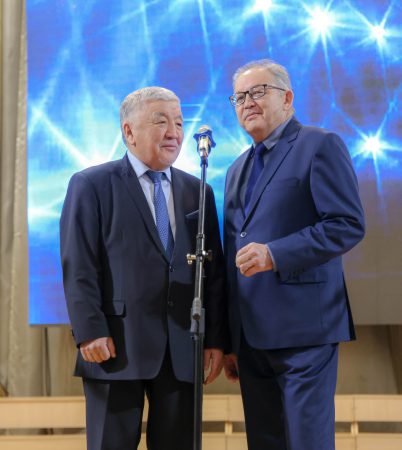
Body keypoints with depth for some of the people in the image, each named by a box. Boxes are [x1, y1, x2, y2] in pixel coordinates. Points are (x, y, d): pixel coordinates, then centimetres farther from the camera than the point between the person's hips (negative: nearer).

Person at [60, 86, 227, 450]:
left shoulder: (197, 191, 13)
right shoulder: (91, 186, 0)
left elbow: (214, 271, 12)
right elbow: (78, 267, -6)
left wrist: (216, 338, 5)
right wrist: (90, 333, -14)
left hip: (183, 351, 4)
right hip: (116, 347, -4)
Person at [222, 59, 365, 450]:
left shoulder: (320, 146, -3)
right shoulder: (238, 169, 20)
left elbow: (349, 225, -13)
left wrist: (275, 254, -21)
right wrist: (229, 342, 17)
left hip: (302, 328, -7)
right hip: (251, 333, 7)